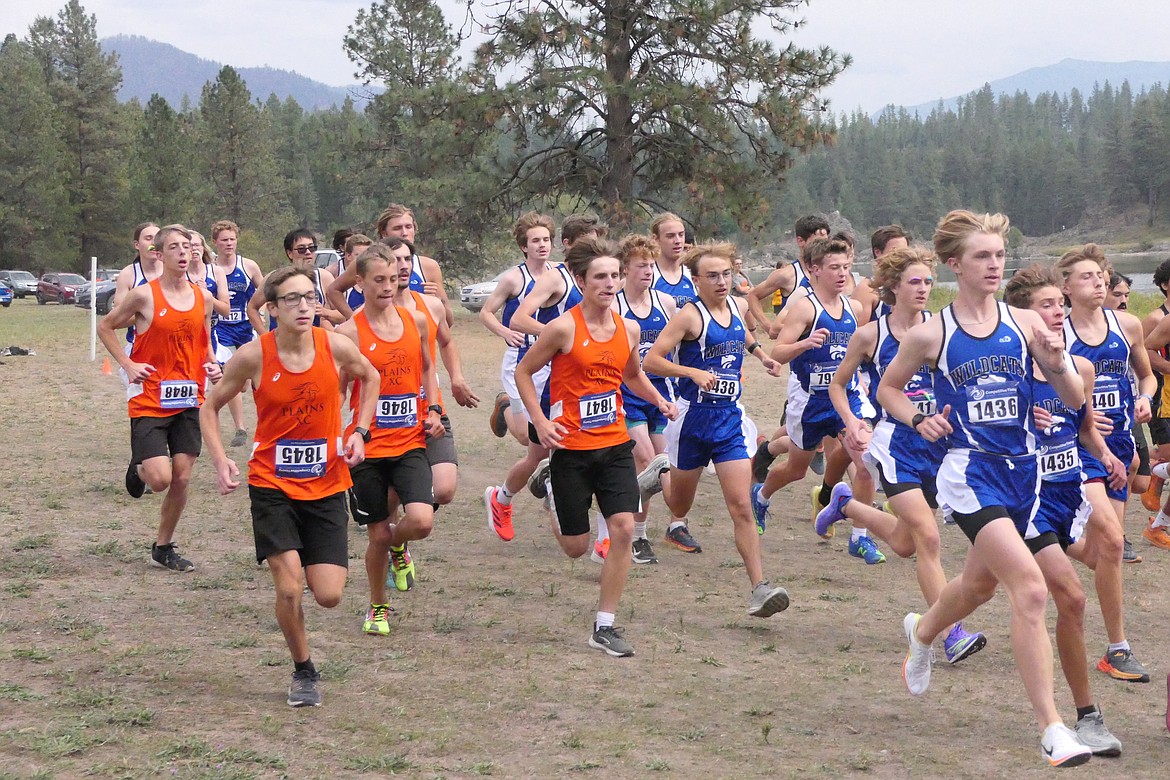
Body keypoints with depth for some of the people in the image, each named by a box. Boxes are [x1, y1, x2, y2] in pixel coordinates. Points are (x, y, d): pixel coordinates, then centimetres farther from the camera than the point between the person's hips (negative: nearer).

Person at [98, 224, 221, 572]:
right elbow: (105, 327, 4)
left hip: (189, 400, 4)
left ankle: (163, 547, 20)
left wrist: (212, 365, 1)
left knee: (182, 479, 3)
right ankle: (138, 468, 23)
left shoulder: (203, 297, 5)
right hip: (149, 399, -4)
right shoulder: (144, 295, -9)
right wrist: (128, 365, -6)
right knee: (160, 479, -14)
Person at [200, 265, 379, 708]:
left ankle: (306, 566, 34)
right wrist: (220, 461, -12)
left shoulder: (337, 347, -9)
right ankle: (303, 672, 11)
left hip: (326, 484, 2)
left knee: (329, 596, -3)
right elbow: (210, 407, 1)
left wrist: (359, 432, 3)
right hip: (271, 484, -2)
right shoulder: (253, 356, -13)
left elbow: (370, 378, 14)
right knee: (289, 589, -13)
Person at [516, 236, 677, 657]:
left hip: (615, 444, 4)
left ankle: (604, 626, 0)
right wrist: (540, 422, -13)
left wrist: (659, 400, 4)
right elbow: (523, 372, -3)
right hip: (571, 448, -4)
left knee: (624, 528, -10)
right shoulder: (563, 328, -12)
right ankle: (556, 507, 42)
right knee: (576, 547, 3)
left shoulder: (629, 329, 4)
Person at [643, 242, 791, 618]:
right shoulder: (690, 315, -13)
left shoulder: (738, 306, 6)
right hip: (693, 417, -3)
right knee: (680, 502, 17)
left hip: (729, 420, 3)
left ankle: (759, 588, -14)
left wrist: (760, 352, 16)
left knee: (741, 506, -8)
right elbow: (651, 361, -18)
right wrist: (694, 372, -28)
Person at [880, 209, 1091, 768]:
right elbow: (887, 389, 10)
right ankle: (1051, 728, -17)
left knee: (980, 584, 25)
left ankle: (922, 632, 59)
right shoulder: (931, 334, -6)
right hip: (970, 472, -5)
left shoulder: (1025, 323, -1)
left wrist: (1057, 363, -20)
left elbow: (1074, 400, 0)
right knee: (1031, 590, -21)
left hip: (1023, 469, 5)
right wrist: (918, 419, -9)